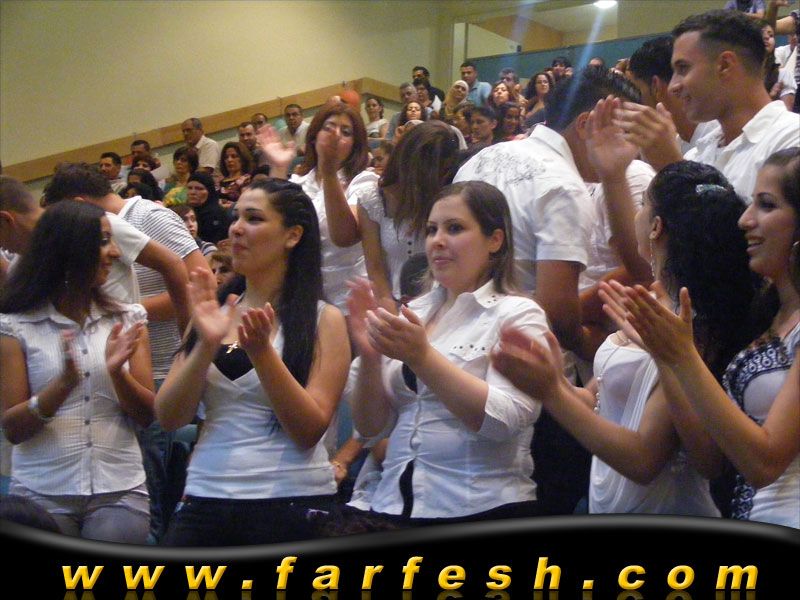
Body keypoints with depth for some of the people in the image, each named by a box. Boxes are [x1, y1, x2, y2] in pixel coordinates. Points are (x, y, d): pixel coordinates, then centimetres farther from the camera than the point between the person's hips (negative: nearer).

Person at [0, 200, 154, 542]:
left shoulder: (127, 320, 7)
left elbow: (148, 416, 4)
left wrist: (117, 372, -15)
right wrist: (64, 383, -20)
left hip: (120, 491, 2)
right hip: (42, 495, -2)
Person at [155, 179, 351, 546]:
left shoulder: (323, 320, -2)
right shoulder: (214, 313, 8)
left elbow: (310, 431, -10)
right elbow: (168, 419, 0)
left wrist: (262, 352, -19)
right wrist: (207, 346, -14)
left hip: (290, 505, -3)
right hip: (206, 498, 3)